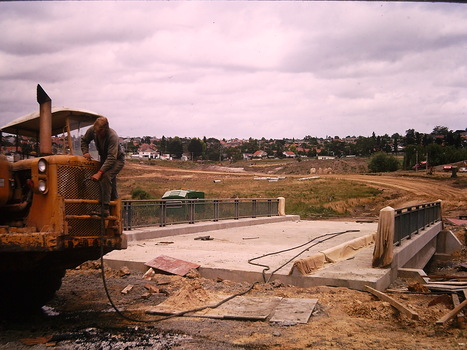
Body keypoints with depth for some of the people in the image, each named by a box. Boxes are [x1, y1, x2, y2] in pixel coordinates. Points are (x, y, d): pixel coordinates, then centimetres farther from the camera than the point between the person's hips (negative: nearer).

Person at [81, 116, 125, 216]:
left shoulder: (113, 136, -34)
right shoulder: (92, 130, -16)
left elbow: (112, 158, -39)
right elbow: (84, 141, 6)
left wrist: (99, 172, -45)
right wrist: (85, 152, -13)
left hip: (117, 159, -7)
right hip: (104, 158, 7)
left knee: (106, 175, -31)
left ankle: (105, 209, -32)